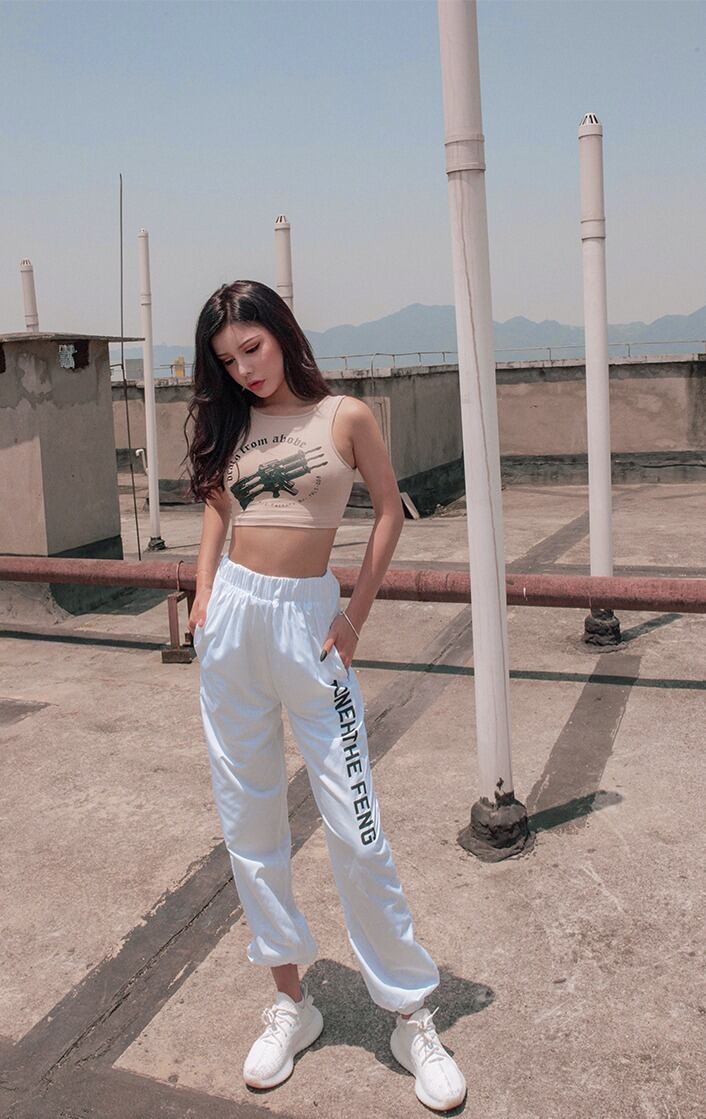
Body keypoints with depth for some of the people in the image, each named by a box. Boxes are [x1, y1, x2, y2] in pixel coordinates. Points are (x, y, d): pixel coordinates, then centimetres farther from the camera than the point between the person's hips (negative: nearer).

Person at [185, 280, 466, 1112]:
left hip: (308, 618, -4)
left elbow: (389, 510, 3)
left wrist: (357, 614, -2)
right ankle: (290, 1003, 26)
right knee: (249, 822, 9)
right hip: (233, 617, 5)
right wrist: (203, 599, 3)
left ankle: (412, 1018, 14)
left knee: (354, 825, -3)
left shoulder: (344, 416, -2)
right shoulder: (230, 426, 9)